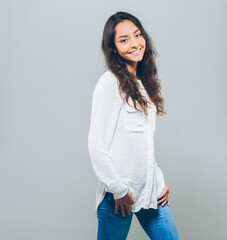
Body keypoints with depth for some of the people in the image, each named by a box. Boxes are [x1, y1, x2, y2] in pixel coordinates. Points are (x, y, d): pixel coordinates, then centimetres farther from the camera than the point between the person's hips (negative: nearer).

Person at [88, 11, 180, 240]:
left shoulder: (145, 83, 13)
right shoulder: (109, 82, -10)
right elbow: (96, 144, -15)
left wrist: (160, 180, 10)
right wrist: (118, 189, -14)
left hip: (151, 189, 7)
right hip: (119, 193, -7)